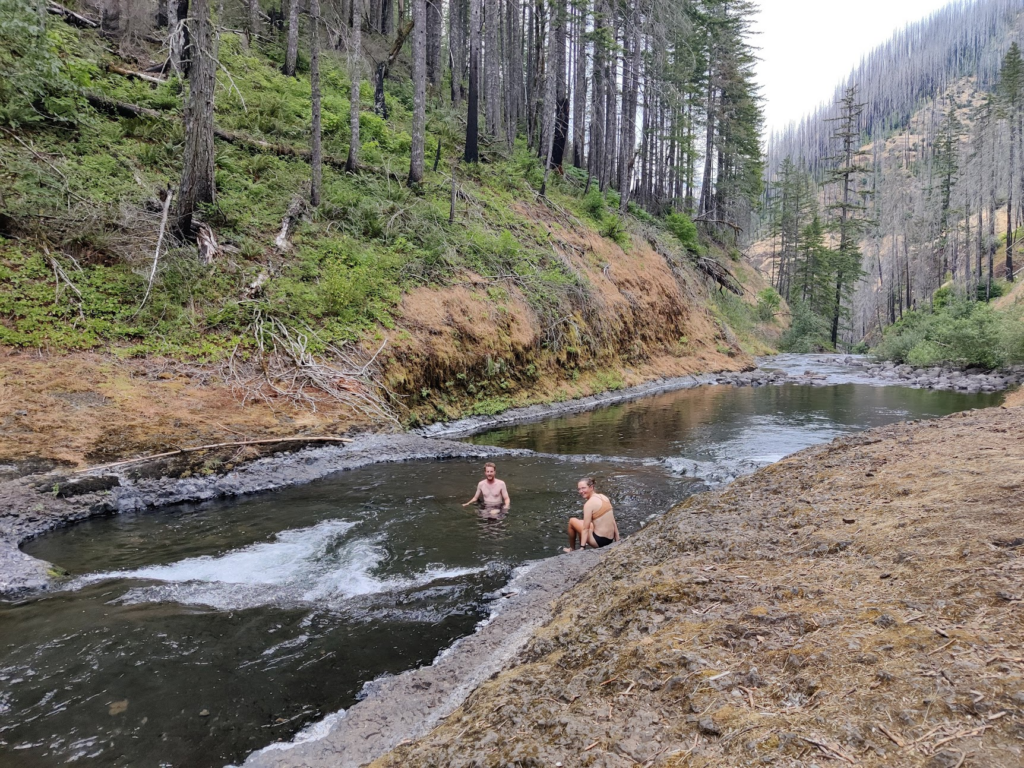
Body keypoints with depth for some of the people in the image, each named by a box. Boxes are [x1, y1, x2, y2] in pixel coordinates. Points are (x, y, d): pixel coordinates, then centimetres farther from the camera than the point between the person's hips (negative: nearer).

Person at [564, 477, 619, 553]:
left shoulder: (589, 504, -16)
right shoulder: (604, 497, 5)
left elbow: (585, 529, -17)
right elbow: (613, 521, 7)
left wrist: (582, 547, -16)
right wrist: (617, 540, 12)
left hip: (599, 541, -8)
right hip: (610, 540, 8)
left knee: (572, 521, 11)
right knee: (581, 523, 29)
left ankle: (572, 549, 26)